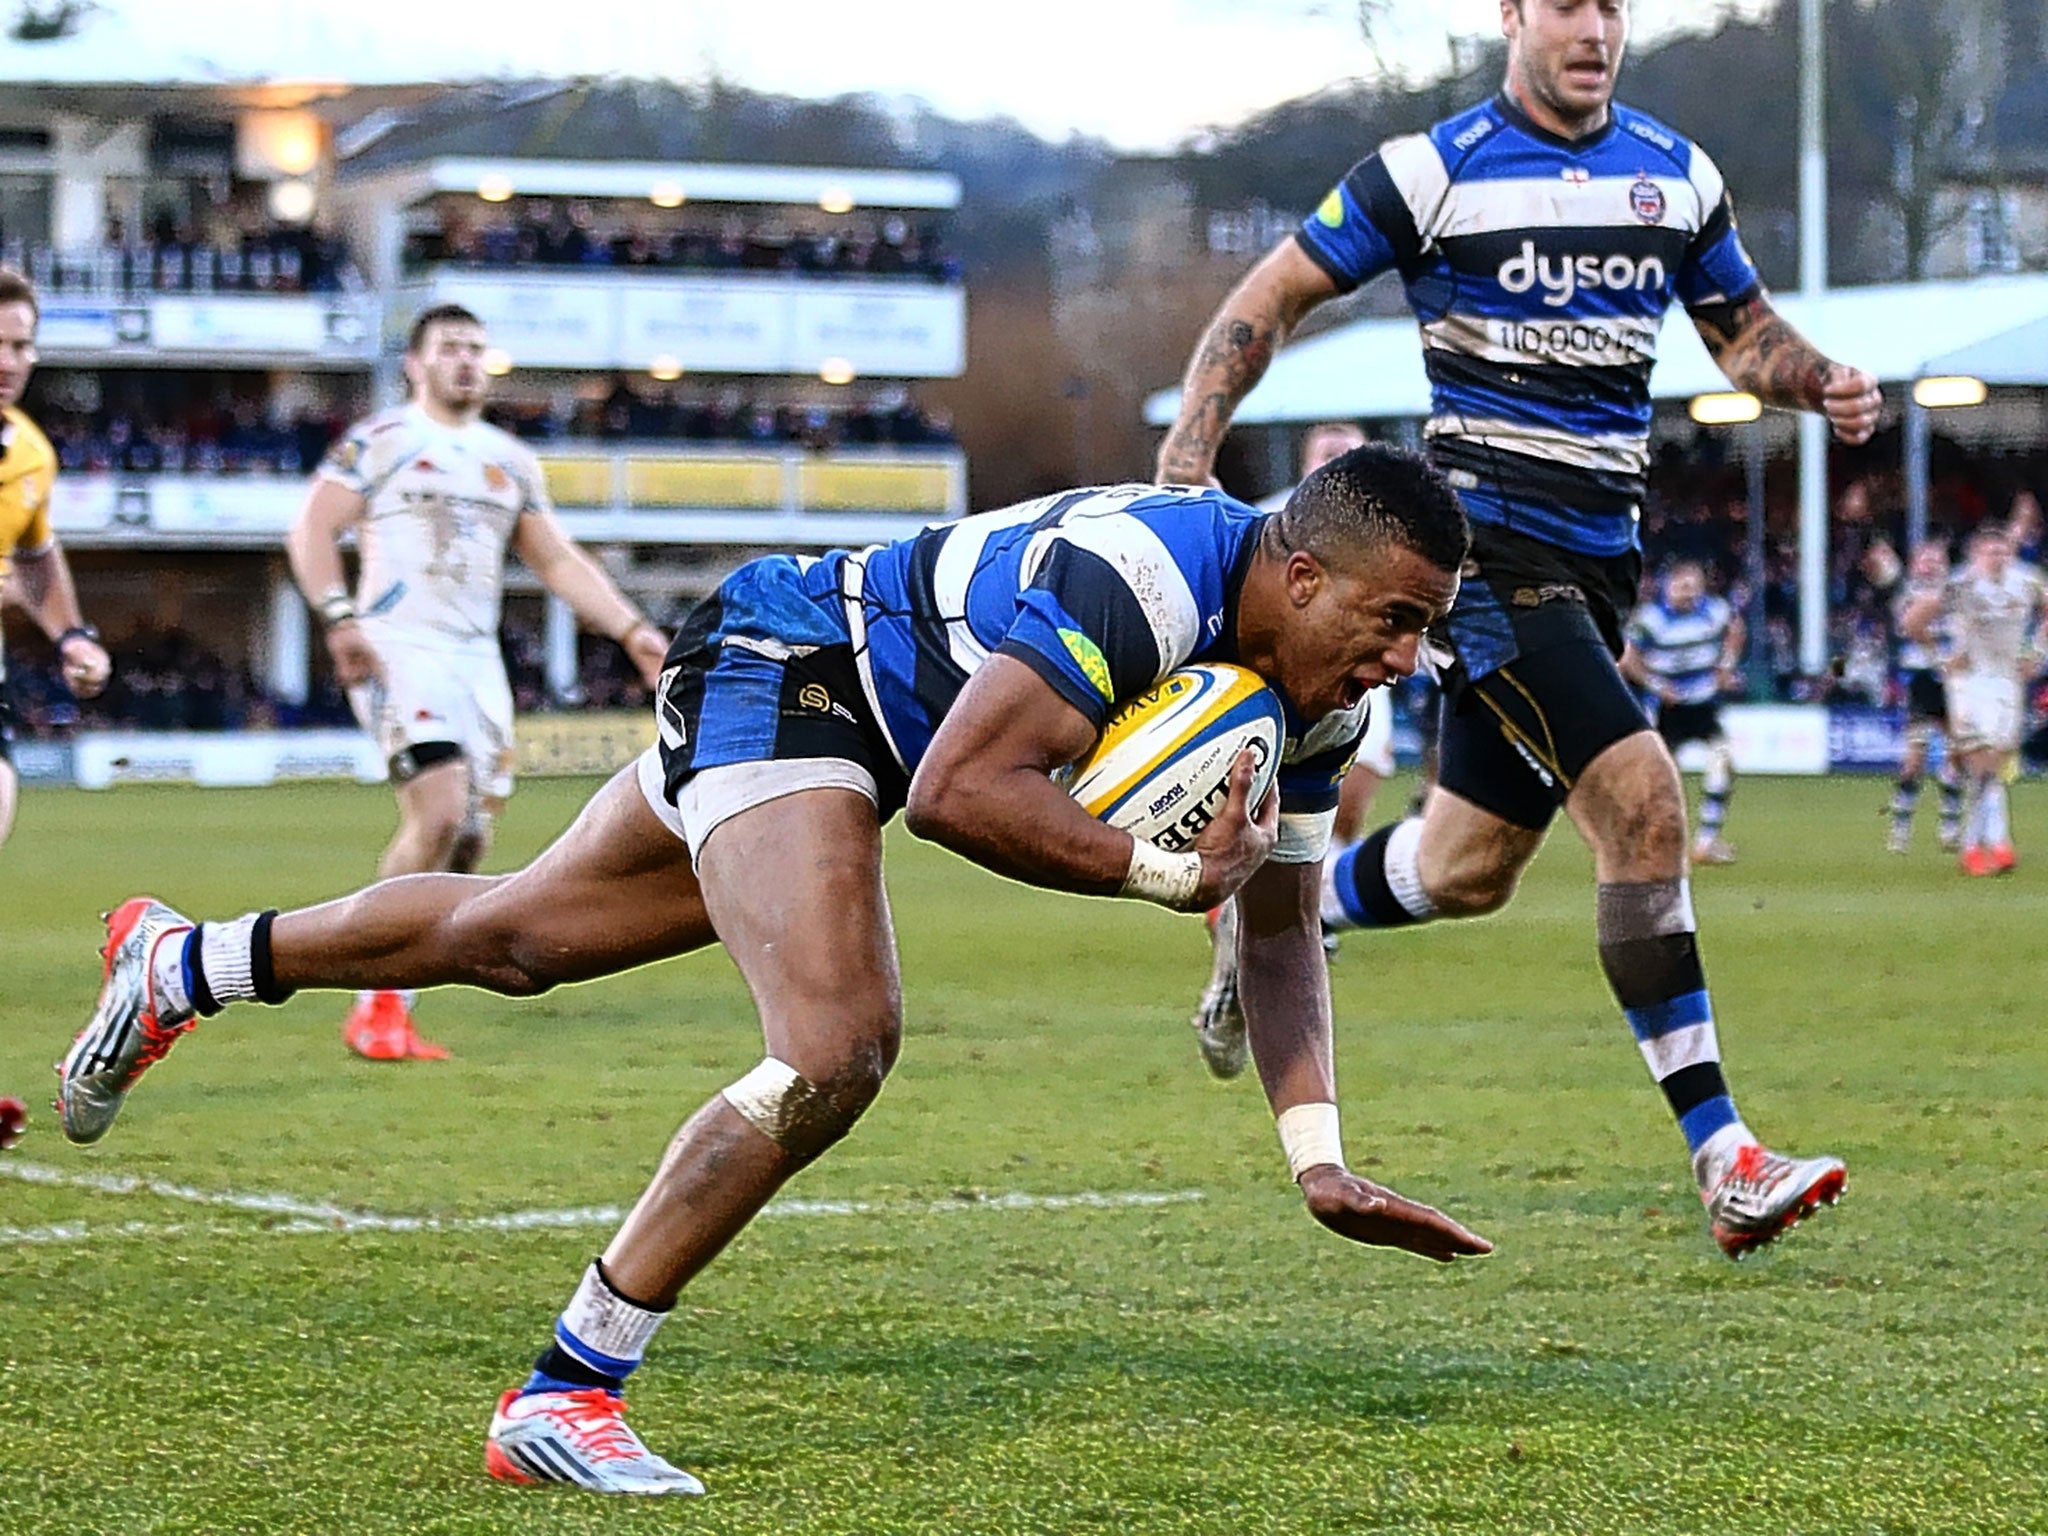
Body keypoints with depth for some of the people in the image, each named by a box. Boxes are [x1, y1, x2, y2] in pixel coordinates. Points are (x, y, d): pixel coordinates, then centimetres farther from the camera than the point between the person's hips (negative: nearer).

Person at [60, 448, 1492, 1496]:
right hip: (784, 667, -9)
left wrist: (1318, 1155, -10)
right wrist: (1164, 868, -35)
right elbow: (959, 793, -39)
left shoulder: (1319, 681, -8)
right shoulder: (1137, 576, -35)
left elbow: (1282, 926, 0)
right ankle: (559, 1399, -18)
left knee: (513, 940, 23)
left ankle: (179, 965, 46)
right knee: (838, 1049, -27)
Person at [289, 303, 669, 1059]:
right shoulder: (378, 442, 2)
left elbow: (558, 560, 22)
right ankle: (378, 1005, -13)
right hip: (400, 649, -7)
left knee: (471, 840, 1)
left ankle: (383, 1006, 14)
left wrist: (631, 629, 10)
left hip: (477, 658, 7)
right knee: (440, 813, -22)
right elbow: (313, 529, -6)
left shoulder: (512, 461, 19)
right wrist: (340, 619, -20)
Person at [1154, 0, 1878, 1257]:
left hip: (1596, 562, 7)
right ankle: (1726, 1163, -21)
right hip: (1487, 546, -7)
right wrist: (1184, 468, -8)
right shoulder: (1430, 174, -5)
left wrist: (1824, 384, 0)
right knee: (1644, 804, -21)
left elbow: (1743, 328, 22)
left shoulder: (1678, 175, 11)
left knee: (1467, 870, 13)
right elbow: (1270, 299, 1)